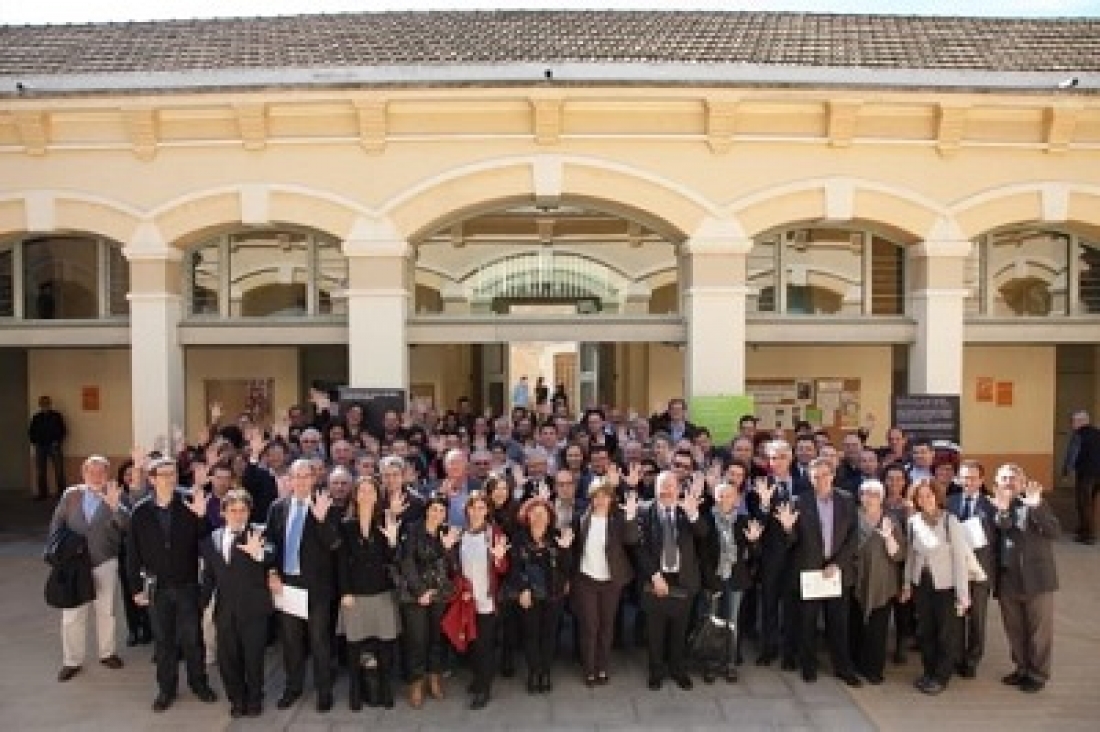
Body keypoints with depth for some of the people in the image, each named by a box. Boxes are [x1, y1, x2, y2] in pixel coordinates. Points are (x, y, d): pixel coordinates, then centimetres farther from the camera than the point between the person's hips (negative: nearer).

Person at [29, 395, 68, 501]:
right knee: (40, 471, 6)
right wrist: (34, 442, 1)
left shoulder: (56, 416, 0)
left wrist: (57, 442, -9)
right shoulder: (36, 417, 7)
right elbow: (31, 432, 14)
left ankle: (62, 491, 2)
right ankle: (42, 493, 14)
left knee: (59, 470, -3)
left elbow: (63, 430, 0)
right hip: (40, 447, 3)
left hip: (54, 446, -3)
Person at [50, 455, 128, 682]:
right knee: (72, 614, 7)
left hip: (105, 563, -1)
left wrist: (114, 506, -40)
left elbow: (128, 525, -24)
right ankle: (72, 661, 19)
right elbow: (56, 524, 8)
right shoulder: (70, 495, -3)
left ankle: (107, 653, 29)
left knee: (106, 611, 13)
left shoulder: (114, 495, -11)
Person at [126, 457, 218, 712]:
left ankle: (198, 682, 28)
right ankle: (166, 688, 28)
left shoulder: (188, 504, -9)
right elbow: (133, 552, 2)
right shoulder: (141, 512, -4)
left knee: (192, 637, 10)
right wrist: (137, 586, 1)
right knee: (163, 639, 13)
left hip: (188, 584, -1)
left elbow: (204, 541, -13)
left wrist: (202, 516, -29)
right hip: (157, 587, 1)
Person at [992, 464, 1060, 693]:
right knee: (1014, 630, 14)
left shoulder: (1037, 503, -3)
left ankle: (1038, 674, 23)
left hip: (1035, 577, -3)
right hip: (1007, 579, 3)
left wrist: (1036, 506, -26)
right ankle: (1022, 669, 31)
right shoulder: (995, 507, 1)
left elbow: (1055, 533, -16)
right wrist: (1002, 510, -27)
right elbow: (993, 538, -14)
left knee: (1039, 629, 9)